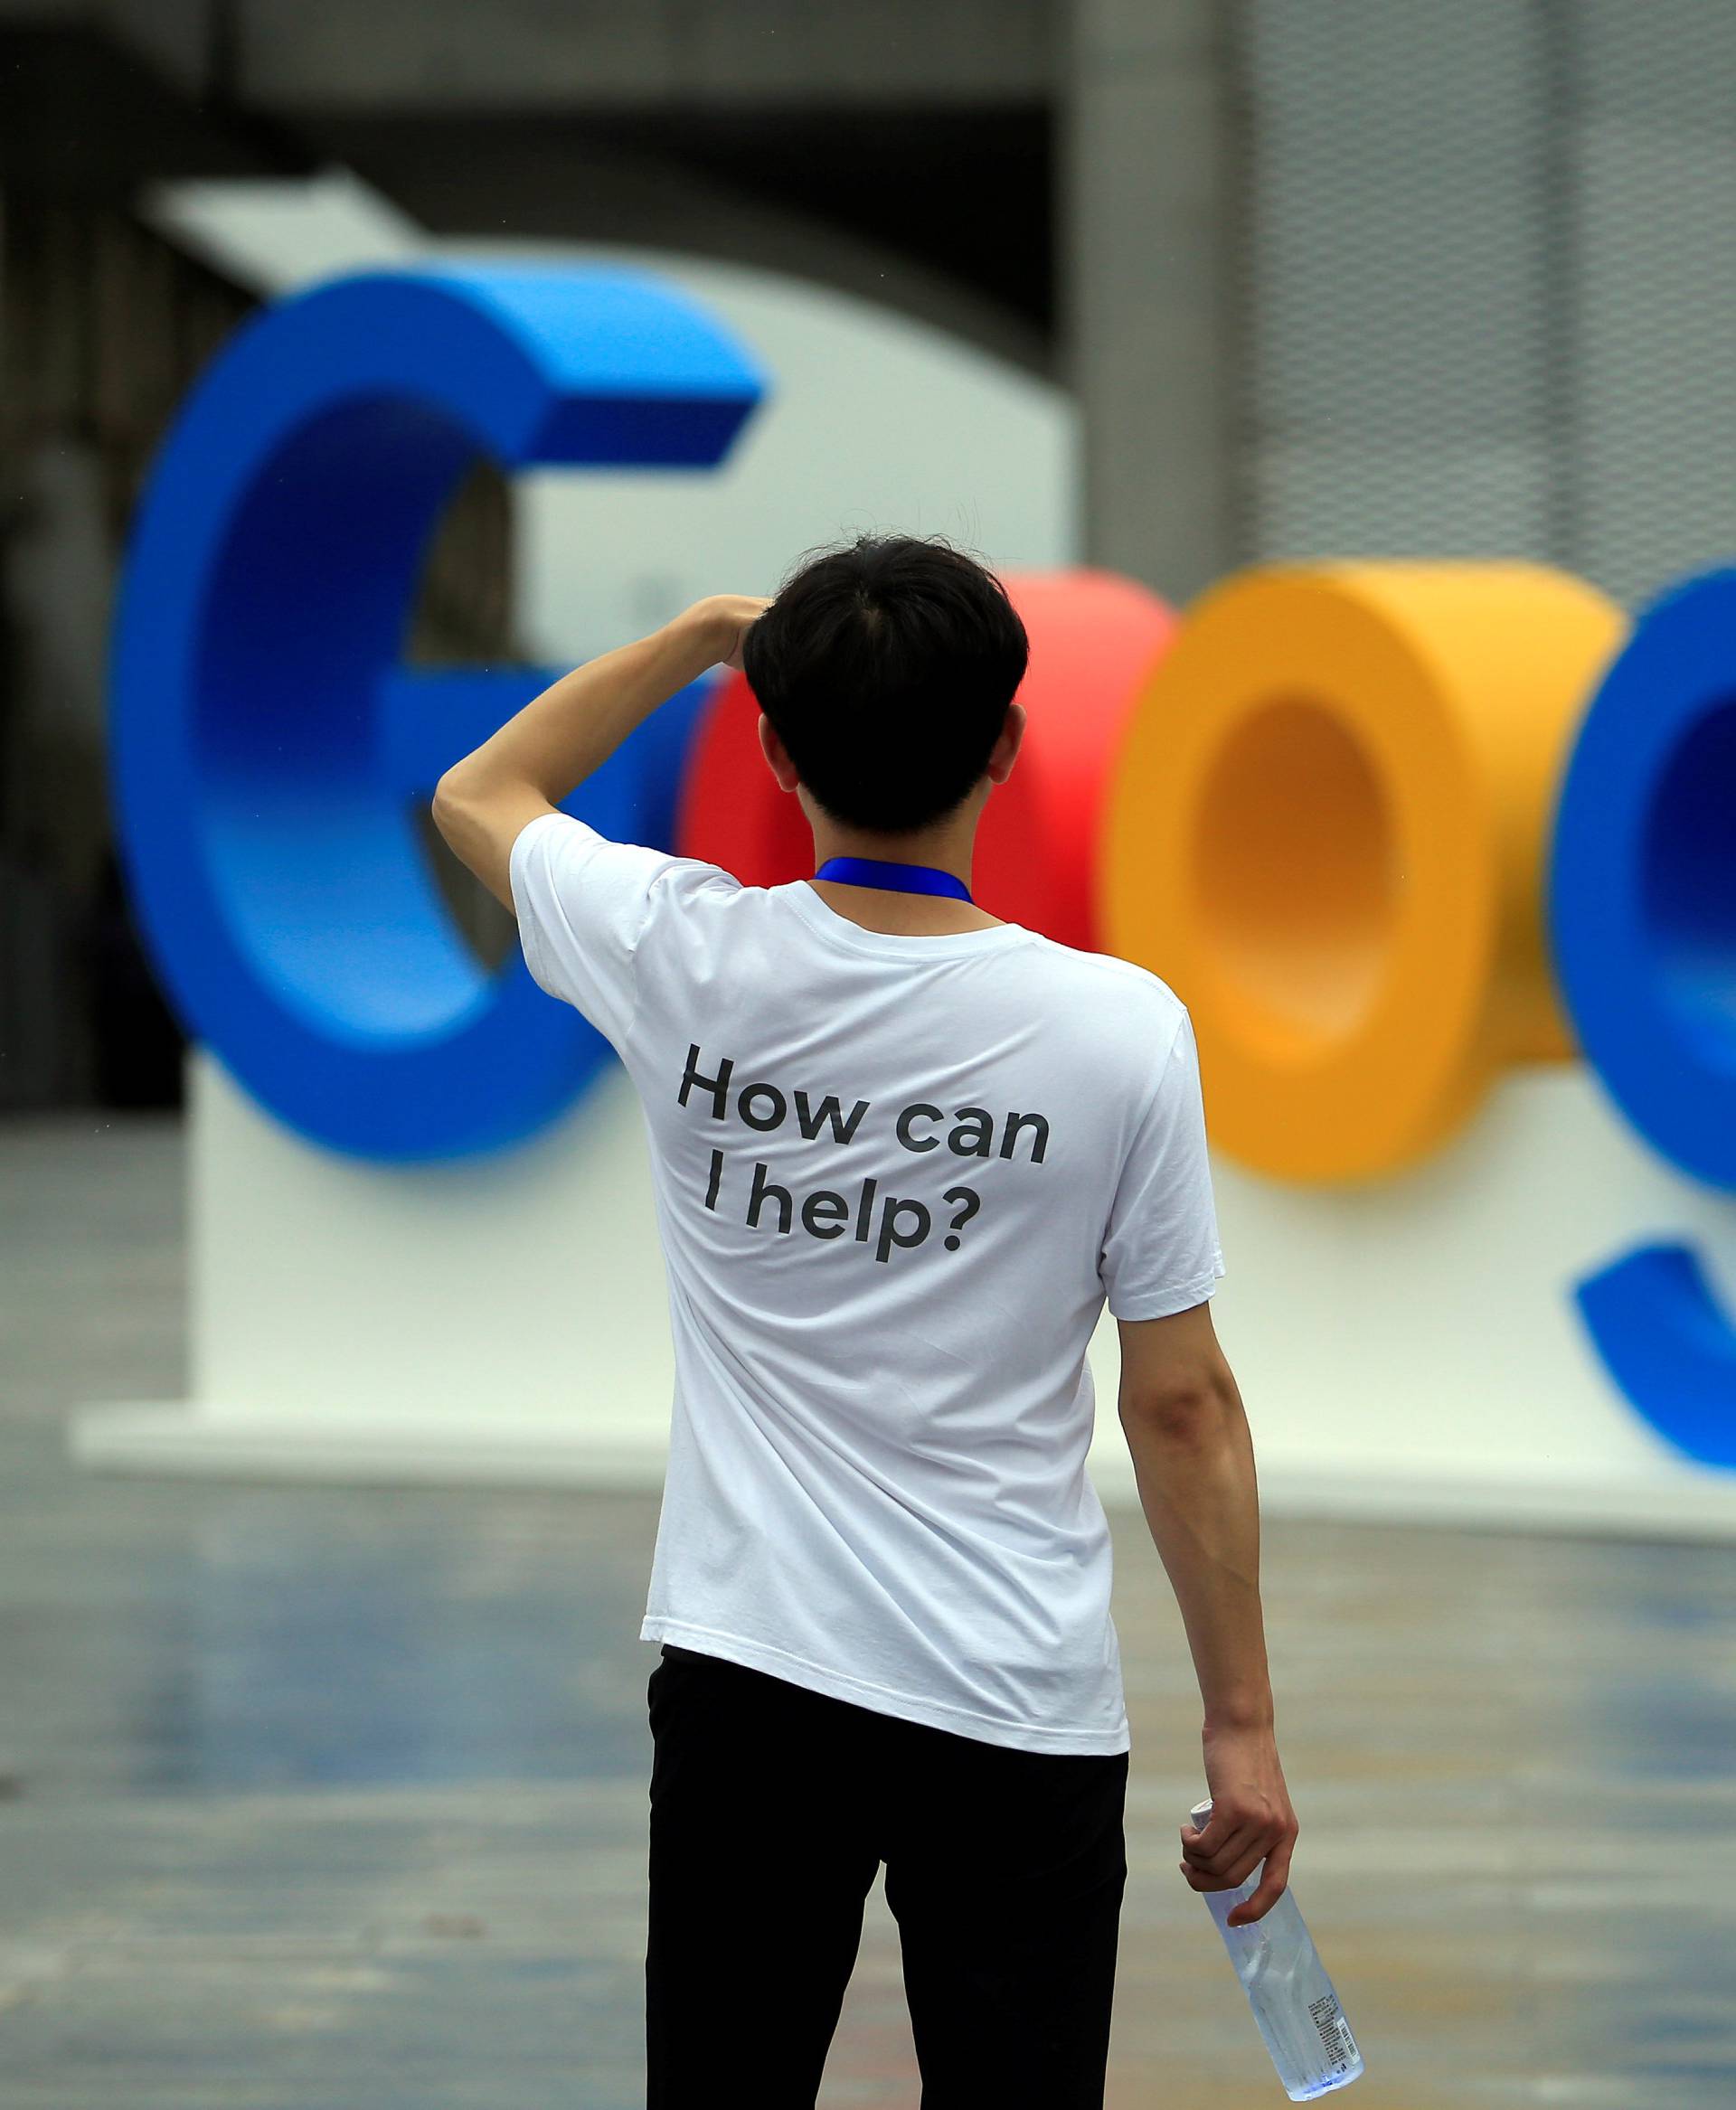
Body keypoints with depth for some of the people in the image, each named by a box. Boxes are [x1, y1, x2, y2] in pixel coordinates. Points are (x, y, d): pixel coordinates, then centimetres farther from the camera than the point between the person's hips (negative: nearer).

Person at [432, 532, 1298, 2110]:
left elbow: (479, 794, 16)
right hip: (1021, 1709, -2)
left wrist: (707, 633, 22)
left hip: (743, 1684, 2)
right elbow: (1181, 1405, -6)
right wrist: (1241, 1724, 2)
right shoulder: (1120, 1030, -11)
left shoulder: (683, 960, -7)